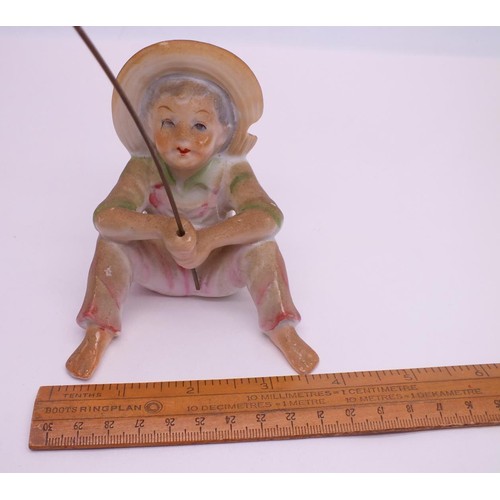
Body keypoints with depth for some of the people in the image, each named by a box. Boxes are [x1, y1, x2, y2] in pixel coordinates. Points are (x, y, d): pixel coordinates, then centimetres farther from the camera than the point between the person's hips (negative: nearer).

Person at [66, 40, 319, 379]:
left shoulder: (230, 171, -22)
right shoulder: (144, 168, -21)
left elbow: (269, 217, -37)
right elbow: (105, 216, -35)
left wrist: (209, 239, -48)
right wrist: (161, 227, -53)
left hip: (217, 270, -1)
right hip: (157, 267, 1)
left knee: (261, 245, -26)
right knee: (111, 242, -23)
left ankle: (281, 328, -9)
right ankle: (99, 330, -7)